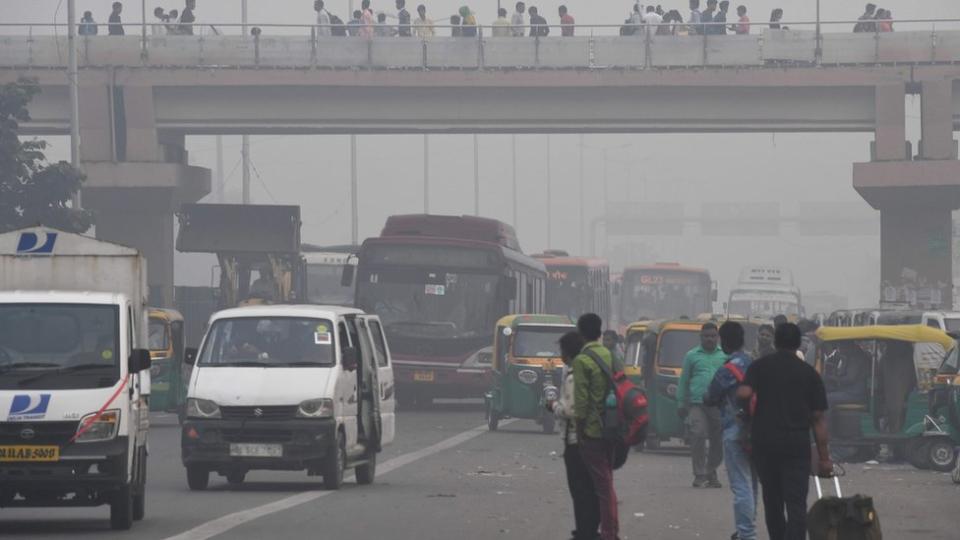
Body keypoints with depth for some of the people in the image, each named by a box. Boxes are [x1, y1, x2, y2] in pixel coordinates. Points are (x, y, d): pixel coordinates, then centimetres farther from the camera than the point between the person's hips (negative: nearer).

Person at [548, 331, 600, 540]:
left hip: (575, 440, -9)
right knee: (592, 489, 15)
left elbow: (569, 410, -22)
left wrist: (553, 405, -2)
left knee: (579, 490, -6)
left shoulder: (572, 377, -17)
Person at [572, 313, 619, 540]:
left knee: (602, 484, -4)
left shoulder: (582, 361, -13)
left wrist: (579, 427, -8)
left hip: (592, 428, -7)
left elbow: (581, 399, -16)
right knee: (606, 481, 16)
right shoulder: (610, 356, 8)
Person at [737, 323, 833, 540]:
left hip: (764, 442, 1)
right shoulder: (809, 373, 5)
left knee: (772, 500, 17)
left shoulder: (760, 366, 4)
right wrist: (824, 457, 5)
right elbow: (819, 418, 3)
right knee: (796, 504, -6)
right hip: (797, 445, -1)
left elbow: (744, 393, -14)